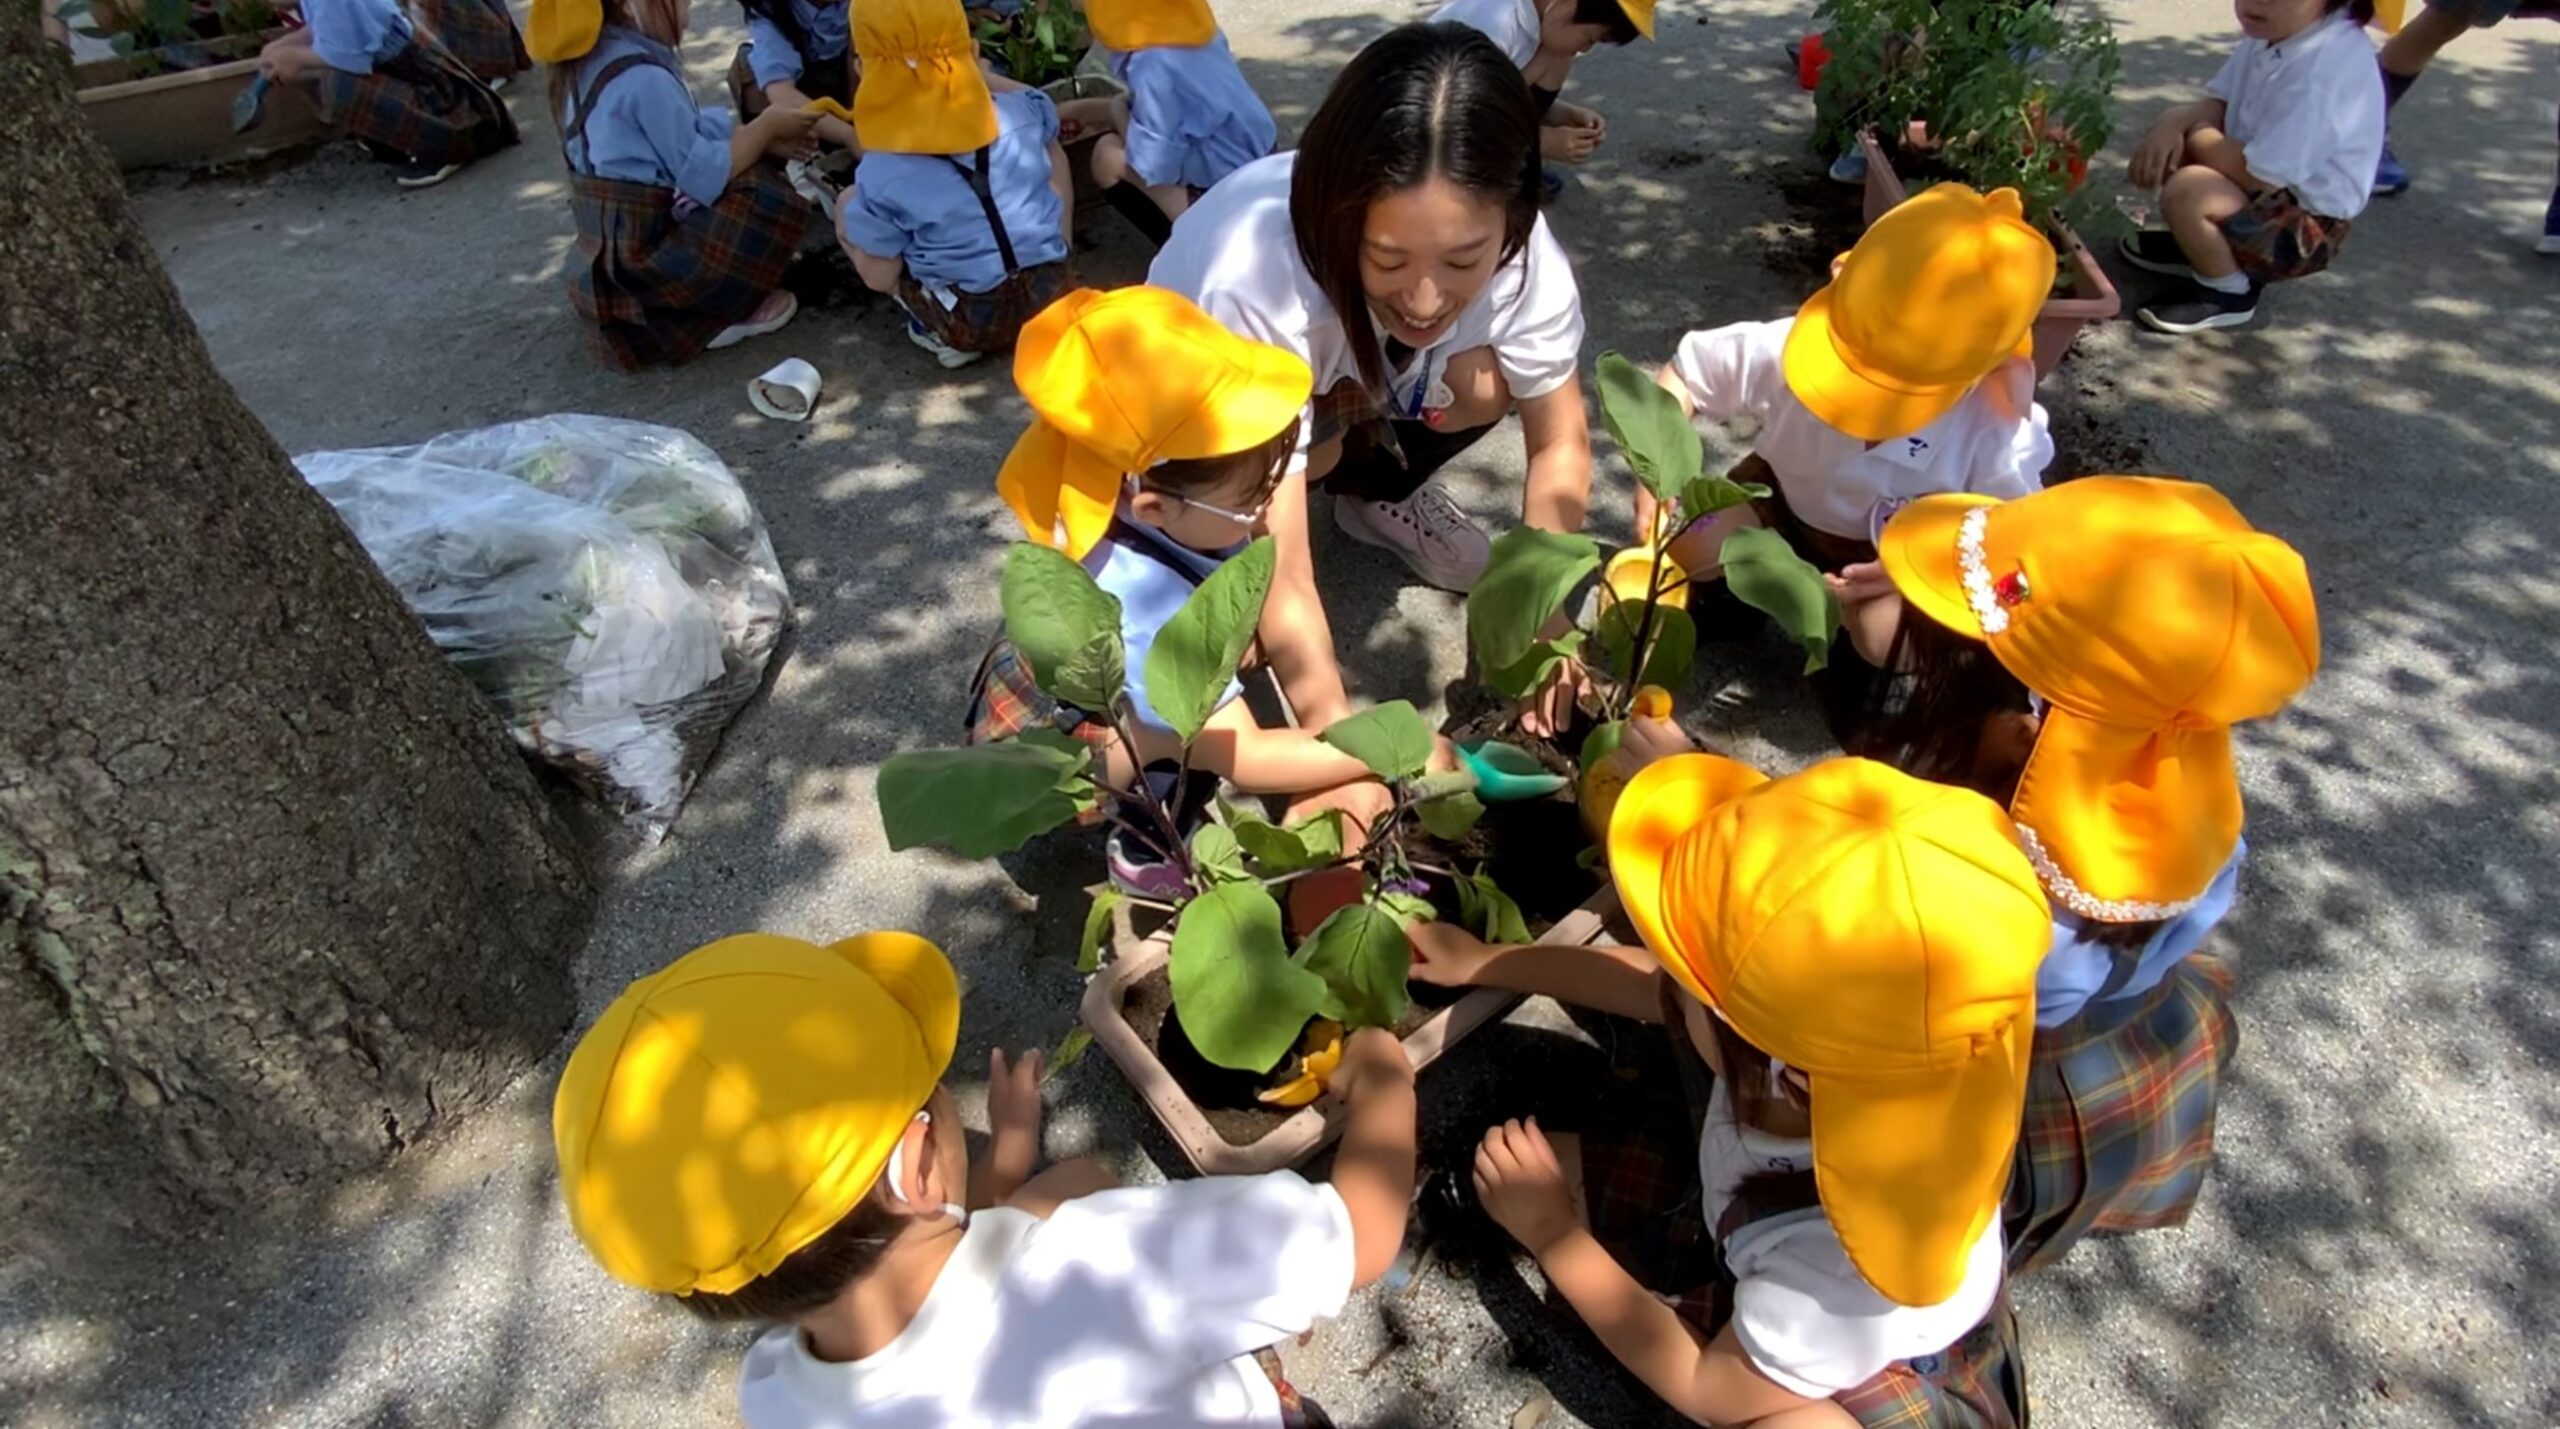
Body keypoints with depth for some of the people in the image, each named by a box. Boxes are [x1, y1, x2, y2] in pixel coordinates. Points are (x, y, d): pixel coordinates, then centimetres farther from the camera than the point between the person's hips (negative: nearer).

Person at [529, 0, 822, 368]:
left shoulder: (592, 58, 9)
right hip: (641, 256, -10)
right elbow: (704, 175, -18)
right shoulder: (645, 77, -21)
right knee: (773, 201, -15)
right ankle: (721, 315, -4)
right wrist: (767, 126, -5)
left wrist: (762, 138, 9)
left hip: (610, 245, 10)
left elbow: (684, 135, 13)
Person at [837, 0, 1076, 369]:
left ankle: (941, 331, 8)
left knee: (849, 206, 12)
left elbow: (880, 278, -7)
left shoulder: (881, 175, -19)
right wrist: (981, 76, 22)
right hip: (1052, 294, 3)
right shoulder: (1021, 113, -10)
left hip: (974, 325, -3)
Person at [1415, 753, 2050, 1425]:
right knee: (1534, 1166, -2)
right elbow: (1654, 986, -8)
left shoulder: (1838, 1270, -45)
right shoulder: (1810, 1013, -33)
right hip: (1748, 1238, 5)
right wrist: (1483, 963, 2)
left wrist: (1553, 1235, -16)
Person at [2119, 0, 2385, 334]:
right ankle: (2200, 245, 21)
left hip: (2307, 226, -9)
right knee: (2170, 139, 5)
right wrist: (2173, 124, -19)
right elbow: (2217, 104, 4)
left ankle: (2229, 292, -5)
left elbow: (2260, 175, -30)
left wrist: (2194, 133, -15)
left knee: (2185, 192, -31)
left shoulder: (2325, 64, -31)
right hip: (2269, 192, 9)